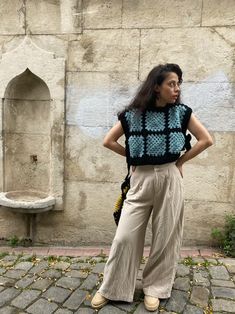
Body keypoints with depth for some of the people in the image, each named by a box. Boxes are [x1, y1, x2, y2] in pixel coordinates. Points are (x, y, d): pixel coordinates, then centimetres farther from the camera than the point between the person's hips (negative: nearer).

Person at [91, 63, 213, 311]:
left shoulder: (181, 112, 0)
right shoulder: (132, 114, -2)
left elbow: (206, 140, 2)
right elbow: (108, 141, 6)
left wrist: (180, 161, 0)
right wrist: (133, 156, 3)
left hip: (169, 180, 1)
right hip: (140, 180, 0)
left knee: (165, 237, 8)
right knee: (125, 236, 2)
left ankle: (154, 288, 29)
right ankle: (110, 289, 21)